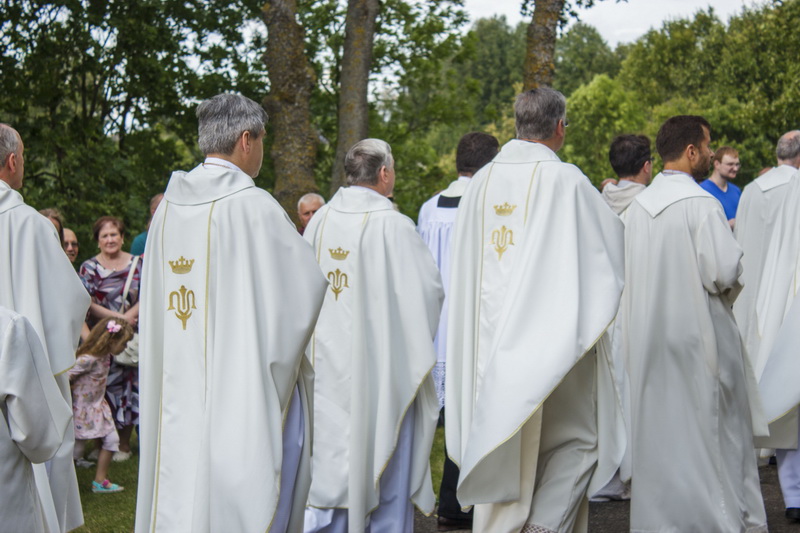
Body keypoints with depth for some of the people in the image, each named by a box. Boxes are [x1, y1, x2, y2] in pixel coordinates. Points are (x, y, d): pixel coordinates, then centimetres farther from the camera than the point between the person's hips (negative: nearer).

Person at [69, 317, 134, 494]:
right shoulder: (88, 359, -28)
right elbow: (66, 376, -23)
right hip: (82, 408, -8)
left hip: (98, 406, 9)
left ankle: (100, 480, 14)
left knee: (112, 439, 5)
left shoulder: (106, 356, -1)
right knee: (76, 447, 2)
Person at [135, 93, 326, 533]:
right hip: (246, 390, -6)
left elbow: (154, 300, 11)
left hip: (179, 392, 6)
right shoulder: (253, 206, -14)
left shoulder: (168, 207, 5)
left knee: (182, 495, 12)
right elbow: (310, 284, -7)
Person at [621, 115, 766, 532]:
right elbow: (725, 272, -18)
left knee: (655, 430, 11)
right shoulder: (701, 204, -14)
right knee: (708, 431, 2)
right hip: (696, 336, -6)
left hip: (647, 337, 6)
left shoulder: (637, 206, 7)